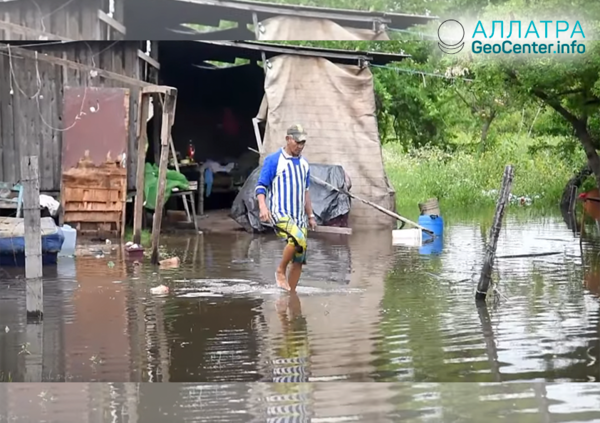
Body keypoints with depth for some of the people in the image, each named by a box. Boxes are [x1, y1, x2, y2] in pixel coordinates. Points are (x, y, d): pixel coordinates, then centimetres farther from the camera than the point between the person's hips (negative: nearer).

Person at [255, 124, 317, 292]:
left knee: (299, 259, 1)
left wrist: (310, 216, 21)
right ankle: (280, 271, -13)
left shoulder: (304, 164, 16)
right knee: (298, 238, -32)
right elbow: (260, 186, -6)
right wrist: (263, 206, -23)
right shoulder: (273, 160, -3)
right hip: (279, 214, -7)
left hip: (299, 216, 7)